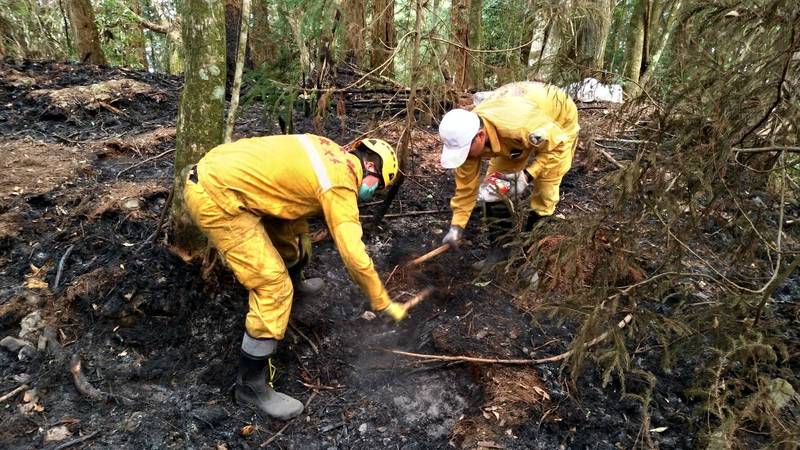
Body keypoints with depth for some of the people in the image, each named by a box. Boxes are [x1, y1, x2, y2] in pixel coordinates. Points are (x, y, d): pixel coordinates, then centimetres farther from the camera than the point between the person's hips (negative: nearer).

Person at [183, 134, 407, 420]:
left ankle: (295, 285, 55)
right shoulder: (340, 185, -12)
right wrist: (383, 304, -3)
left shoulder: (330, 151, 12)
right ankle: (251, 386, 5)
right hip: (215, 199, -10)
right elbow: (355, 257, -16)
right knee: (274, 287, -9)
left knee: (291, 225, 27)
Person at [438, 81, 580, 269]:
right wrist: (457, 225, -14)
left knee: (544, 190, -9)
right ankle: (499, 247, 8)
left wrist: (527, 175, -34)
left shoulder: (520, 125, -47)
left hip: (558, 119, -5)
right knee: (495, 183, -4)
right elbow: (466, 182, -14)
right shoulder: (466, 135, -26)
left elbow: (558, 144, -29)